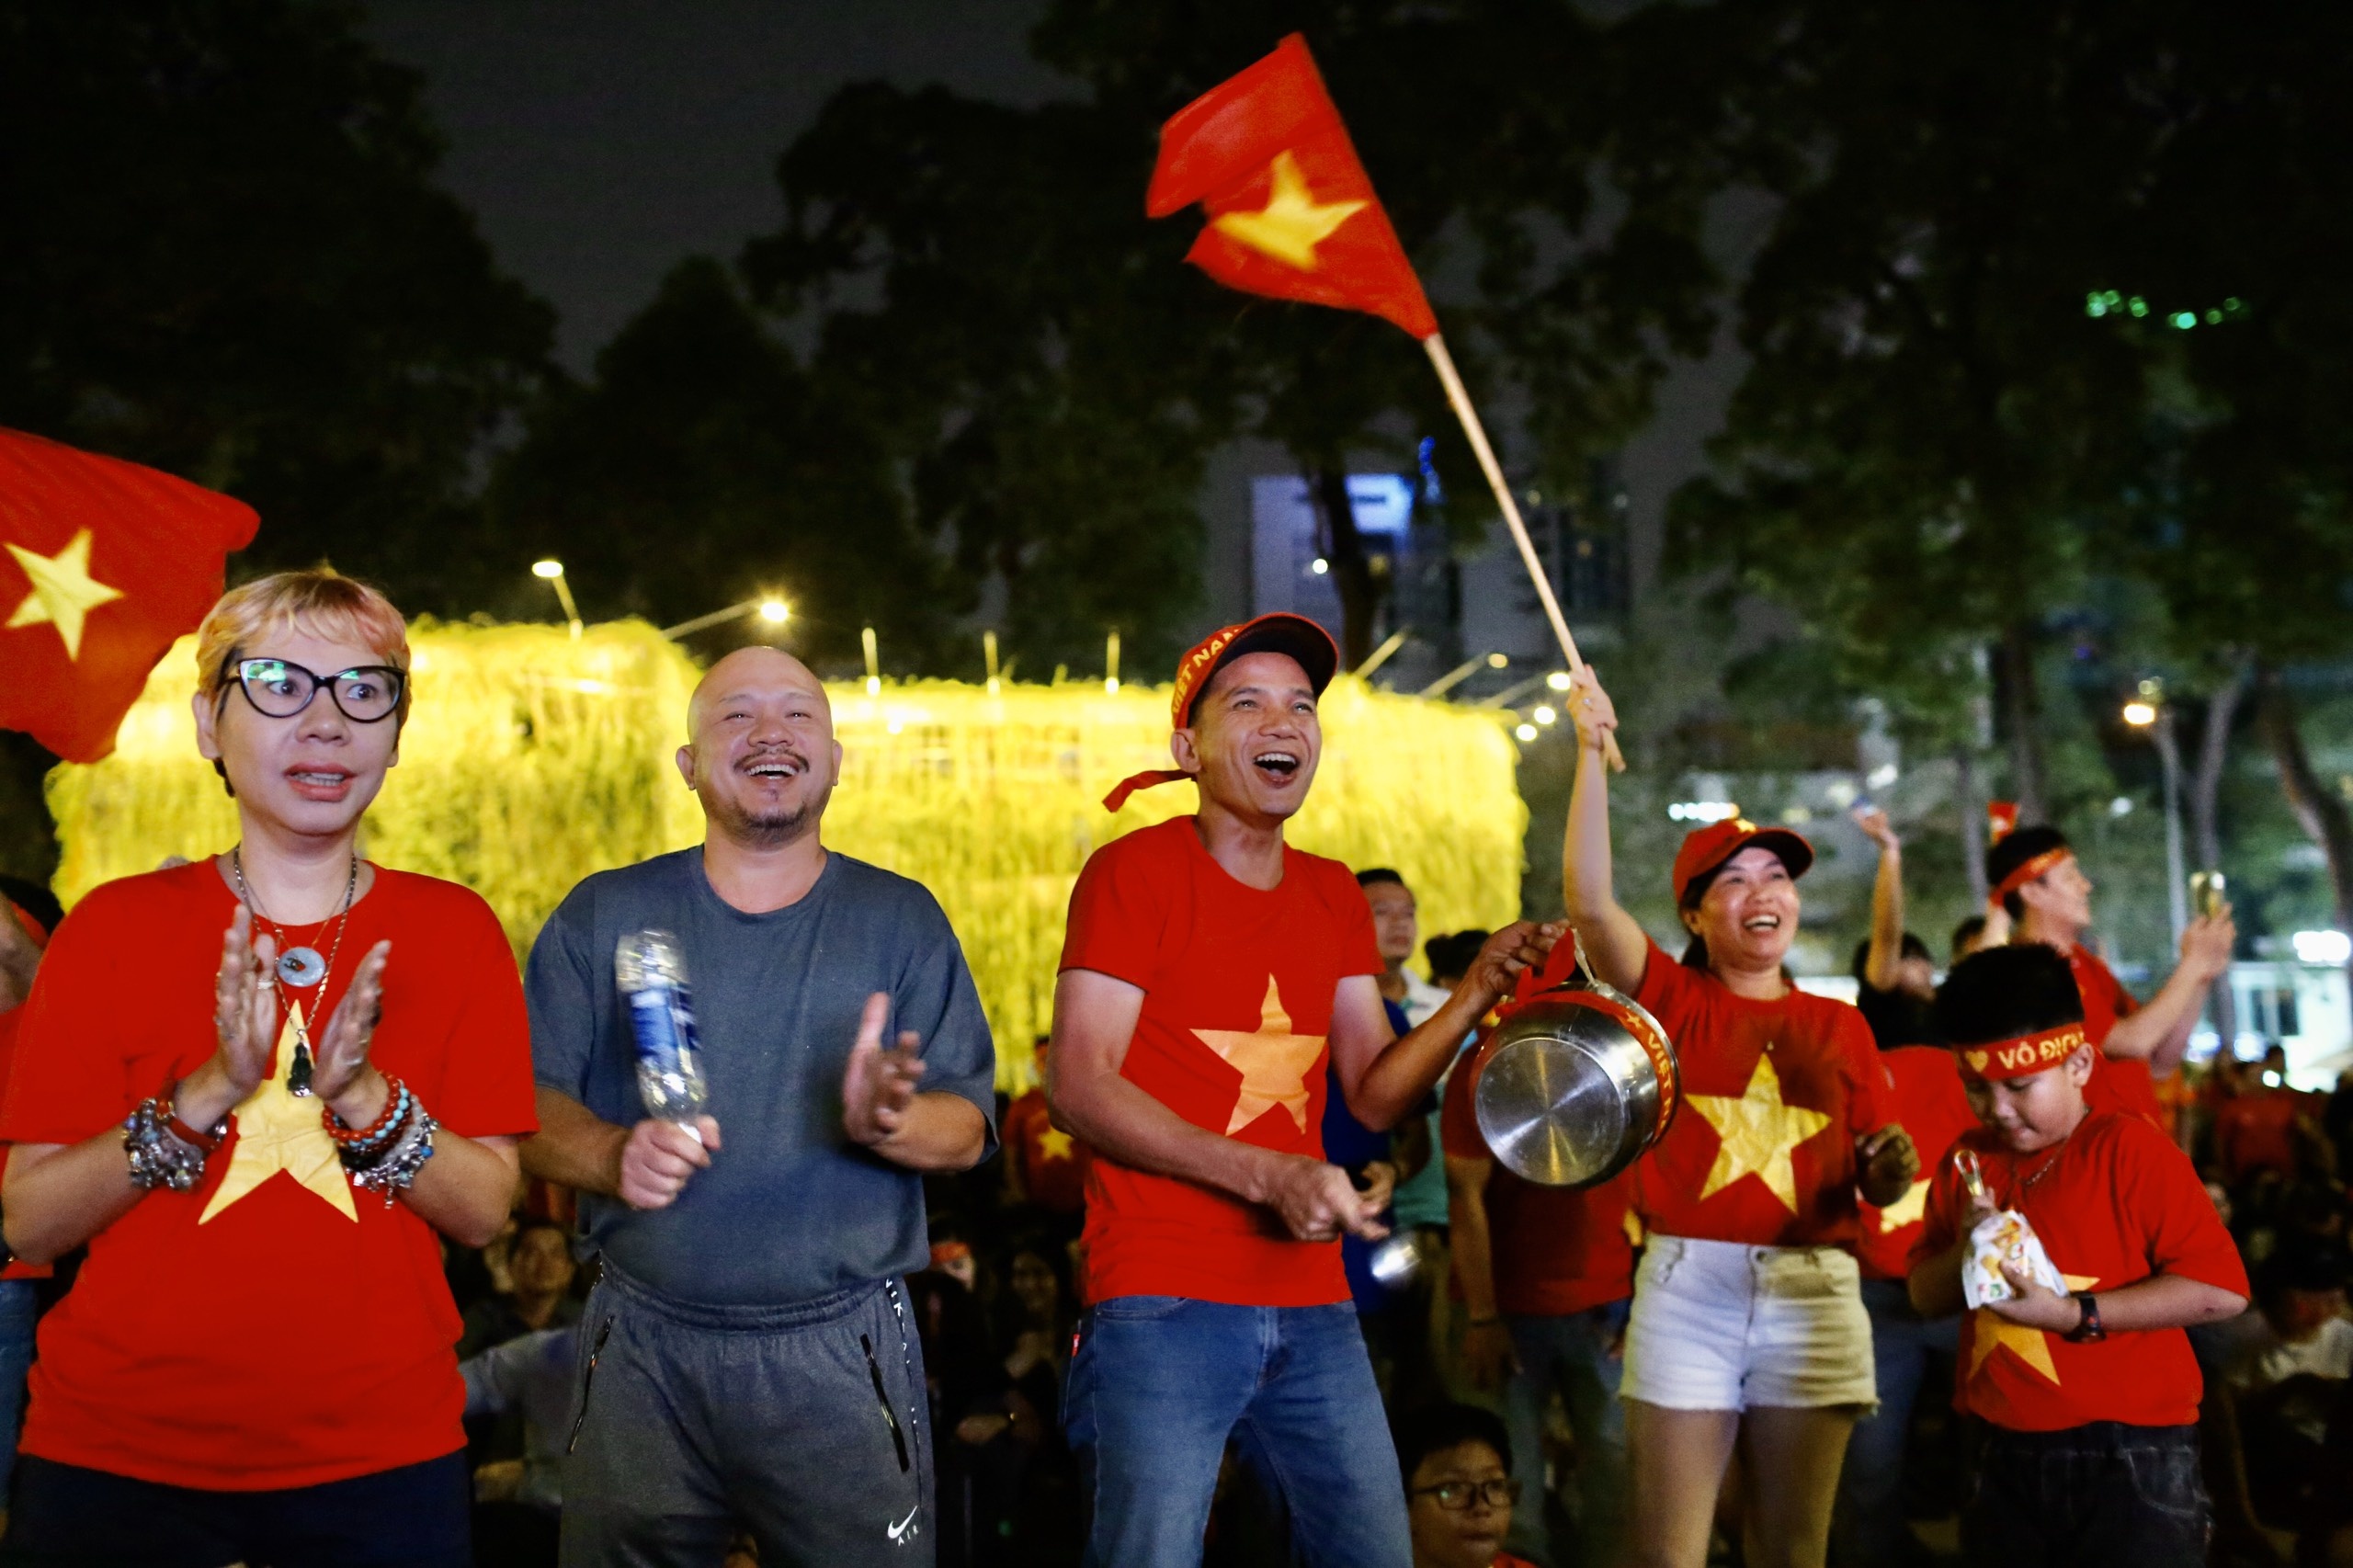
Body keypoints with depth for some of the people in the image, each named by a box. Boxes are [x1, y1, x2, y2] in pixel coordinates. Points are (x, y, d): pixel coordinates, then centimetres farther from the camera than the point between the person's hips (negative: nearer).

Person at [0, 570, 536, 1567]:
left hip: (379, 1458, 1)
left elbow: (483, 1213, -3)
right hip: (115, 1453, 0)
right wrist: (207, 1093, -19)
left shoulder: (452, 932, 2)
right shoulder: (115, 925, -1)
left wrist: (361, 1094, -19)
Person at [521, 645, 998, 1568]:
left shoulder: (901, 919, 8)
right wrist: (611, 1154, -19)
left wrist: (889, 1122, -20)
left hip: (841, 1354, 0)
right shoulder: (603, 916, 8)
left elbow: (968, 1127, 2)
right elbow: (524, 1101, 2)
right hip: (644, 1348, 1)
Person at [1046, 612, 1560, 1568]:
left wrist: (1475, 998, -6)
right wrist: (1267, 1176, -19)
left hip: (1311, 1308, 6)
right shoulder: (1135, 871, -4)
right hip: (1164, 1306, -6)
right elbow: (1078, 1087, -12)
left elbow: (1373, 1095, 11)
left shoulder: (1334, 896, 14)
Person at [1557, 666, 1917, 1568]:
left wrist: (1889, 1169, -10)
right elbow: (1589, 899, -10)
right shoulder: (1673, 1001, 6)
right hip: (1686, 1287, -2)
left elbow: (1875, 1184, 14)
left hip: (1812, 1293, 2)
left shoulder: (1841, 1028, 12)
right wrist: (1591, 752, -14)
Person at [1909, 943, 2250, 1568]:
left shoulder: (2130, 1149, -9)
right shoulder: (1967, 1162, 9)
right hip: (2003, 1461, 6)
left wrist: (2075, 1314, -21)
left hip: (2130, 1463, -6)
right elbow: (1927, 1297, 13)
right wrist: (1965, 1251, -8)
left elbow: (2221, 1290, -17)